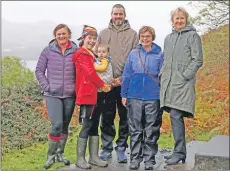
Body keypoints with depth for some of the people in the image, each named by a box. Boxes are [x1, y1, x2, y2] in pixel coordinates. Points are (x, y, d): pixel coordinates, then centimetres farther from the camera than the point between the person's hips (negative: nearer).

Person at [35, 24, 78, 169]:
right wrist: (46, 87, -4)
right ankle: (51, 155, 6)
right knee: (57, 125, -12)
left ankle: (60, 153, 26)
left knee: (65, 125, 10)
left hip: (70, 95, 2)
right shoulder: (48, 51, -1)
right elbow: (39, 70, 4)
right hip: (53, 95, -2)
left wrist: (78, 87, -2)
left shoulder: (76, 51, 1)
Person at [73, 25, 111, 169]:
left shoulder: (89, 54, 20)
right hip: (85, 94, -9)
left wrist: (101, 85, 4)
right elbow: (90, 73, -16)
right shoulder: (81, 54, -9)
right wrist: (102, 85, -5)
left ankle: (94, 157, 15)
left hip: (92, 94, 9)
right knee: (87, 125, -7)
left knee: (94, 125, 9)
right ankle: (80, 159, 0)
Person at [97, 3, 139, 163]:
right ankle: (106, 149, 15)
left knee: (125, 117, 4)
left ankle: (121, 148, 15)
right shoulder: (103, 34, 10)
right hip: (107, 83, 1)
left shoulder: (132, 34, 5)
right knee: (107, 117, 5)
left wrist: (124, 78, -10)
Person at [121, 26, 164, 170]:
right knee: (135, 130, 7)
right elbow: (126, 75, 7)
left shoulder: (160, 54, 2)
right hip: (135, 97, 1)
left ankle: (149, 159, 16)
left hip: (153, 97, -1)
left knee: (151, 131, 6)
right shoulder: (133, 54, 5)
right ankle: (135, 158, 15)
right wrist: (124, 94, 3)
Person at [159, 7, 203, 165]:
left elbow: (197, 60, -6)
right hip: (168, 84, 6)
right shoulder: (168, 38, 19)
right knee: (175, 117, 7)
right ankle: (179, 151, 15)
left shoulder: (193, 36, 0)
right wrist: (163, 75, 11)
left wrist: (184, 76, -12)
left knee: (176, 116, -12)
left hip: (182, 84, -6)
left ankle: (179, 153, -4)